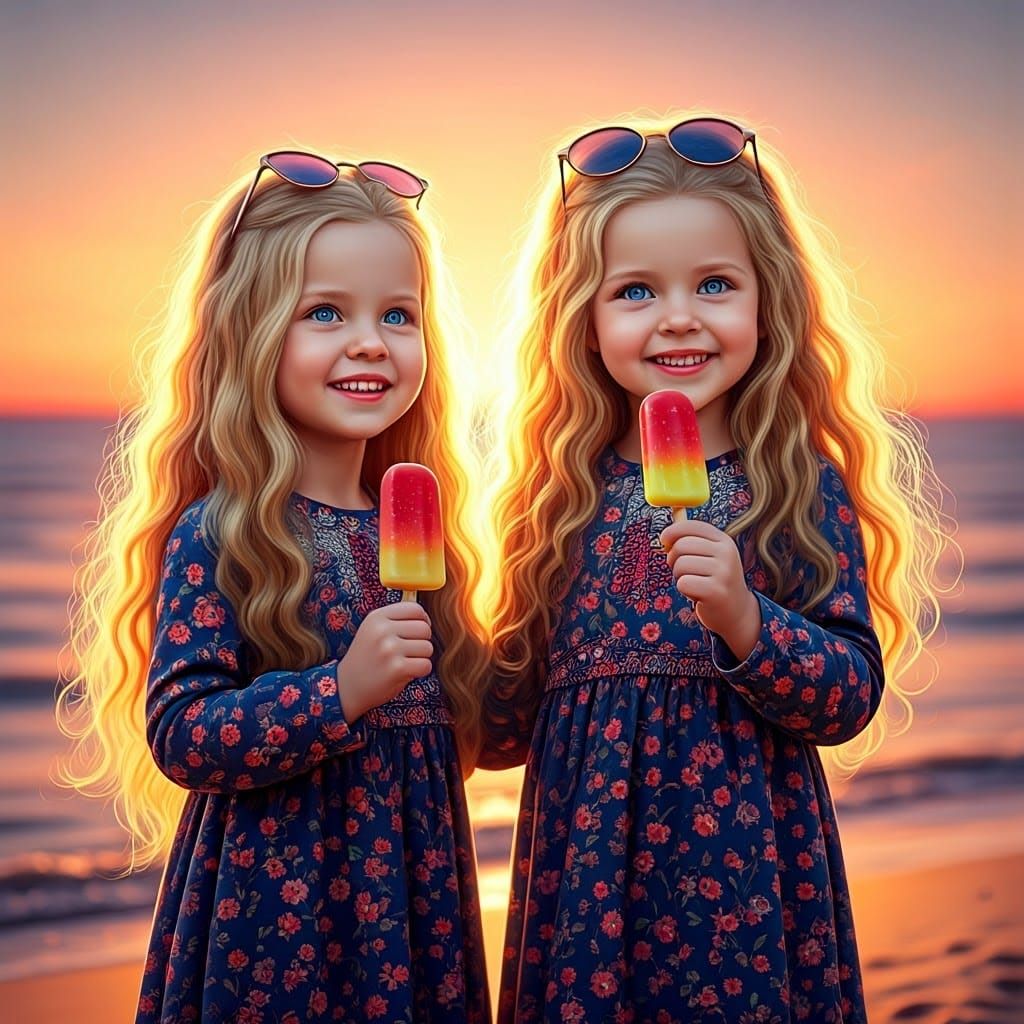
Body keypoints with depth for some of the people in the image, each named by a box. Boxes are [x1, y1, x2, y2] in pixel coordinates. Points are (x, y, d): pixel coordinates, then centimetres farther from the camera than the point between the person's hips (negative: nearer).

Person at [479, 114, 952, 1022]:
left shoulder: (802, 485, -5)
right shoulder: (565, 495, 3)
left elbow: (852, 697, -10)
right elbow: (511, 719, 9)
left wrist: (742, 620, -23)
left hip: (743, 867, -2)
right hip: (584, 870, 3)